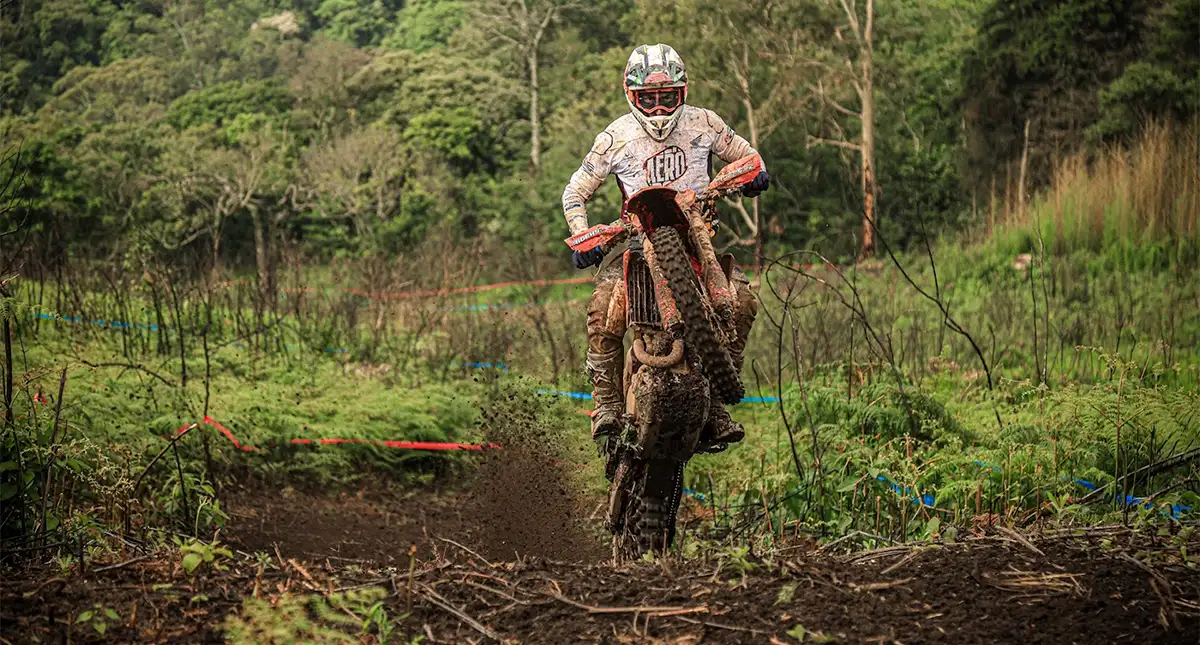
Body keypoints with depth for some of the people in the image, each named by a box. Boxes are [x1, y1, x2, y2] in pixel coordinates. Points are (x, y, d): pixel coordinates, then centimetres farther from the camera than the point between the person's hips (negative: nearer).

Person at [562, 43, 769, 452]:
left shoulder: (703, 123, 3)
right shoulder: (615, 138, 0)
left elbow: (741, 152, 19)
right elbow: (575, 193, 8)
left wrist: (754, 172, -5)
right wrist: (583, 238, -9)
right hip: (640, 239, -1)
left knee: (741, 301, -24)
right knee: (603, 313, -29)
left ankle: (715, 404, -14)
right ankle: (608, 405, -17)